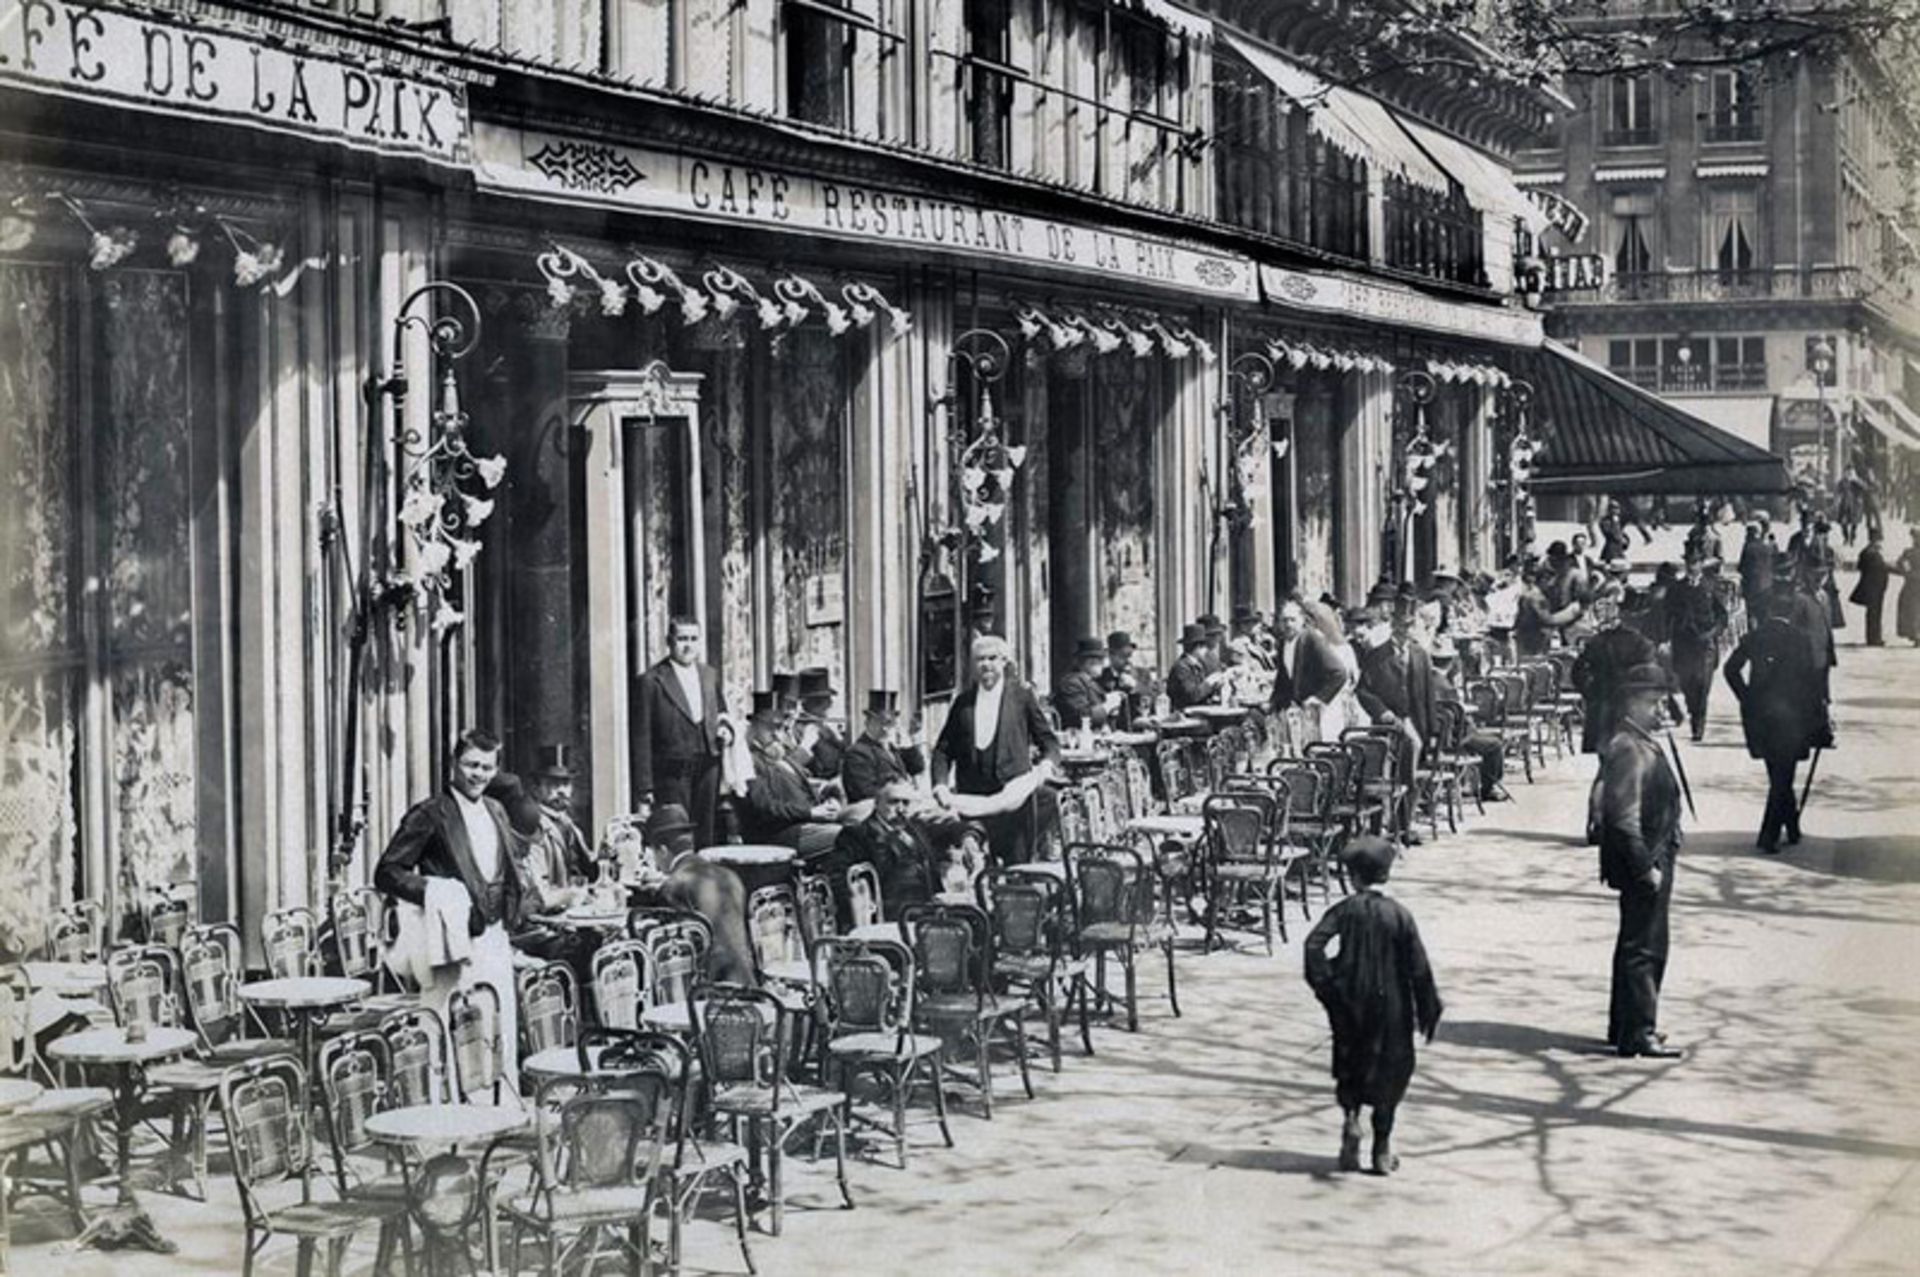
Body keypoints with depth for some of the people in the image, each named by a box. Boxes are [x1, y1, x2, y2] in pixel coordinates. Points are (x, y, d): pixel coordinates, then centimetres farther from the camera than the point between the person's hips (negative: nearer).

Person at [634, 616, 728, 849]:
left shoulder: (710, 675, 12)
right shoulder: (652, 681, -6)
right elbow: (642, 740, -6)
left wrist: (725, 728, 5)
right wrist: (644, 791, -10)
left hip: (708, 768, 5)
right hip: (672, 773, -5)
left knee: (705, 839, 5)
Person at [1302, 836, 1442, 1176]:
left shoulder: (1344, 911, -6)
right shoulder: (1399, 915, -8)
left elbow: (1314, 945, -18)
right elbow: (1418, 967, -8)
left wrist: (1325, 987, -9)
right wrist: (1428, 1009, 1)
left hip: (1349, 1008, 1)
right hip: (1390, 1009, -1)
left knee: (1349, 1069, 19)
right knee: (1389, 1073, 11)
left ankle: (1351, 1116, -8)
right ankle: (1382, 1151, 13)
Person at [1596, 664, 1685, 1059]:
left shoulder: (1645, 745, 14)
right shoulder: (1628, 749, -18)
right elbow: (1624, 817, -23)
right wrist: (1646, 867, -22)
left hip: (1653, 861, 11)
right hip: (1642, 864, -11)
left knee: (1636, 946, 17)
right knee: (1644, 948, -7)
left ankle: (1623, 1027, 25)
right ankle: (1638, 1034, -3)